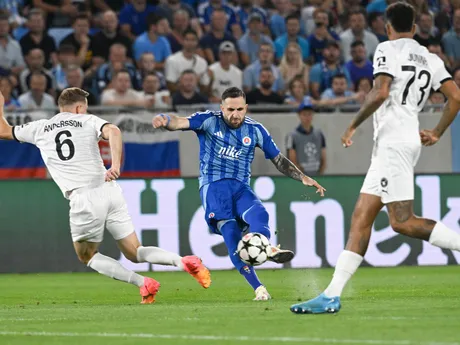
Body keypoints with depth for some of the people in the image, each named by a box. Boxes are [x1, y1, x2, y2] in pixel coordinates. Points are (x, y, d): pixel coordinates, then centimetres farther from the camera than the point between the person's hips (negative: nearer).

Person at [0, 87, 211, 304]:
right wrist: (116, 165, -20)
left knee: (87, 256, 19)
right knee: (134, 253, 13)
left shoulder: (39, 129, 13)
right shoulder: (88, 121, 11)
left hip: (83, 198, -2)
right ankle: (184, 262, -10)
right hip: (109, 190, 2)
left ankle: (143, 283, 1)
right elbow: (113, 131, -11)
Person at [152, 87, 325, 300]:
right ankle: (258, 288, -26)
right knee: (230, 231, -23)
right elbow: (180, 123, -17)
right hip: (213, 185, -3)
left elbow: (279, 160, 16)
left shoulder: (255, 130, 8)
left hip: (240, 187, 3)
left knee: (258, 213, -31)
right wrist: (165, 121, -40)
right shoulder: (209, 121, -1)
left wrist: (303, 178, 5)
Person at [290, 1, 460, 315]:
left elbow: (380, 93, -16)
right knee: (361, 218, 4)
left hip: (394, 141, -8)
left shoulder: (388, 50, -3)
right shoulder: (431, 59, 17)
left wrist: (354, 125, -5)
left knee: (403, 222, -13)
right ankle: (332, 296, 0)